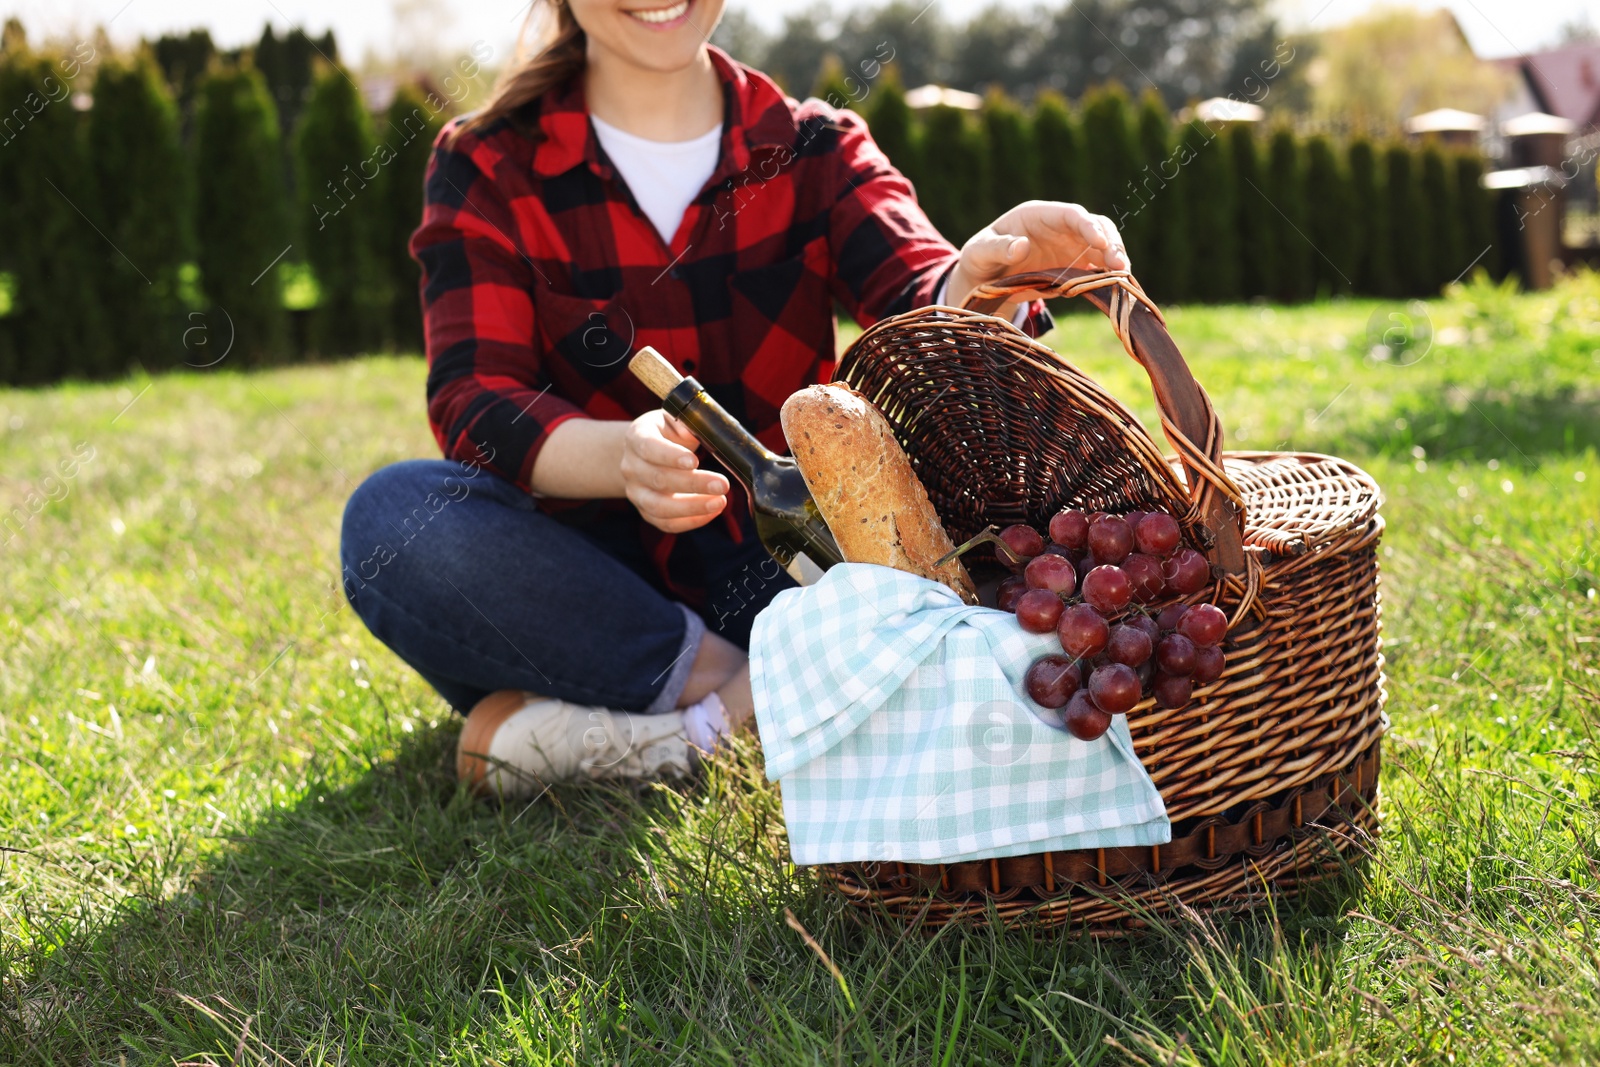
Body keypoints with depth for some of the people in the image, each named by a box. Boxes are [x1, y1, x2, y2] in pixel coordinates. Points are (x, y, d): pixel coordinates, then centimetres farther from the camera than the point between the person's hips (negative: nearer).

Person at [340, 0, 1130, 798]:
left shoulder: (815, 150, 6)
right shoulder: (489, 168, 1)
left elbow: (922, 309, -13)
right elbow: (472, 405, -14)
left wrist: (979, 285, -39)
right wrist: (622, 455, -37)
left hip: (773, 579, 1)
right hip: (590, 588, -1)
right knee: (394, 517, -30)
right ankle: (740, 686, -20)